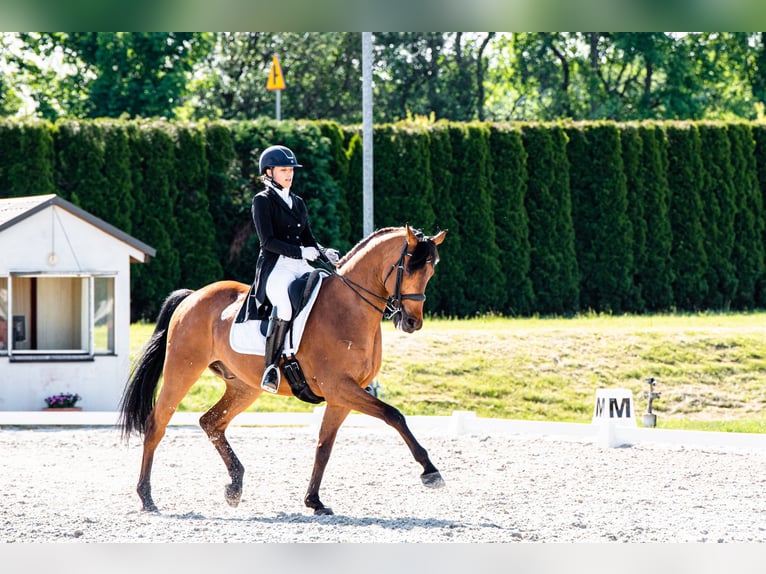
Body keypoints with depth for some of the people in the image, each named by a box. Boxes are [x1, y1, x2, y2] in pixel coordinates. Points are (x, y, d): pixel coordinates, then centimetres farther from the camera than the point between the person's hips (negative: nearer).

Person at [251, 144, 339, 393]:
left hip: (301, 268, 7)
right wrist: (299, 252, -19)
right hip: (275, 267, -7)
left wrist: (325, 253, -1)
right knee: (285, 301, -38)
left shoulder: (298, 203, 21)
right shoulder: (262, 201, 1)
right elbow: (268, 241, -9)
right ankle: (271, 367, -35)